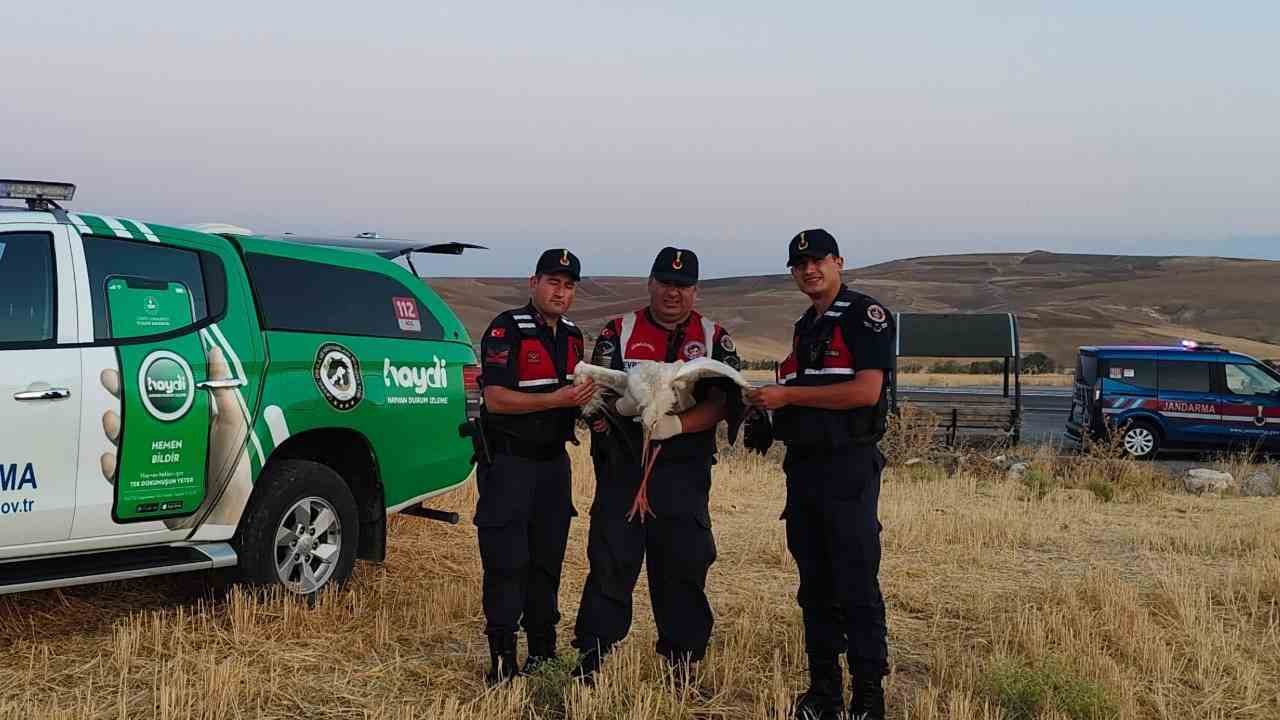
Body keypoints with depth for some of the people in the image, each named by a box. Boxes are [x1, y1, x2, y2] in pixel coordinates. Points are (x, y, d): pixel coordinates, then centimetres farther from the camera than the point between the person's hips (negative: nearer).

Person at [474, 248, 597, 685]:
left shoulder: (572, 336, 12)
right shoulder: (507, 330, -11)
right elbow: (495, 399, -20)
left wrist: (589, 403, 5)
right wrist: (556, 399, -27)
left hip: (553, 461, 7)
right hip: (508, 462, -7)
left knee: (547, 560, 12)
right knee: (507, 563, -7)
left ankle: (542, 651, 22)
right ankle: (502, 661, -3)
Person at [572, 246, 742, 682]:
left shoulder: (714, 339, 8)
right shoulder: (619, 332, 8)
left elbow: (721, 402, -3)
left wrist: (678, 424, -20)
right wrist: (622, 404, -22)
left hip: (684, 470, 1)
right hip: (622, 466, 0)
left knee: (683, 564, 2)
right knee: (610, 560, -2)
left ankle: (682, 660, 11)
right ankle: (591, 654, 4)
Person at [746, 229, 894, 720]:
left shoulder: (865, 316, -6)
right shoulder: (805, 327, 20)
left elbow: (866, 390, -17)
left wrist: (788, 395, -14)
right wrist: (770, 406, 5)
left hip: (848, 464, -8)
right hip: (802, 465, 8)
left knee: (856, 585, -7)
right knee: (814, 586, 10)